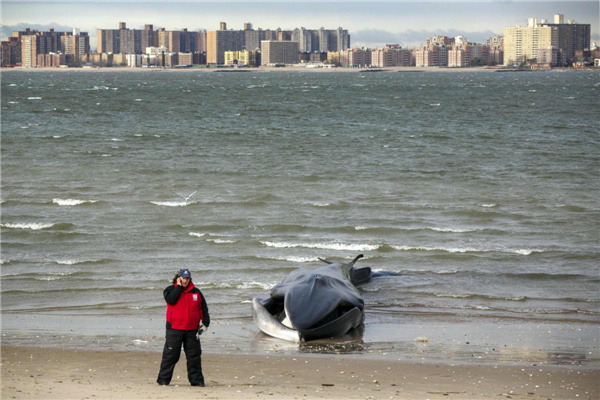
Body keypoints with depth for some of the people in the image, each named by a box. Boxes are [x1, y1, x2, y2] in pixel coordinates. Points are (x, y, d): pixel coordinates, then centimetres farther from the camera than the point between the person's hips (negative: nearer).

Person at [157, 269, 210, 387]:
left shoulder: (196, 292, 11)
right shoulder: (170, 290, 4)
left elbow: (203, 309, 14)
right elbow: (171, 300, -18)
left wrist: (205, 323, 6)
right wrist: (179, 286, -11)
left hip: (192, 330, 3)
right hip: (174, 329, -3)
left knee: (194, 355, 3)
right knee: (170, 355, -2)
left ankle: (196, 379, 9)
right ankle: (163, 379, 5)